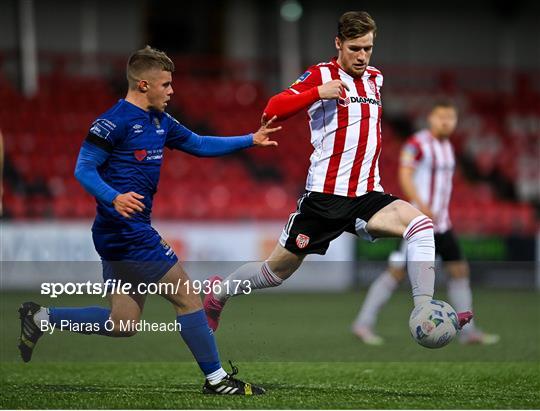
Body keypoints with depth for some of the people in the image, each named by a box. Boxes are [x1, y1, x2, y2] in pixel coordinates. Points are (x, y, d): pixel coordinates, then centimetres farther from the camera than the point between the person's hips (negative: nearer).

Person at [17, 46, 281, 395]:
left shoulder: (160, 122, 14)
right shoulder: (115, 121, -13)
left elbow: (200, 145, 24)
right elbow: (84, 169, -16)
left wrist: (250, 140, 16)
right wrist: (114, 198, -33)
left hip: (132, 232, 10)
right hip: (126, 231, -10)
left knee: (123, 325, 11)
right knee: (187, 296, -4)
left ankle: (40, 318, 18)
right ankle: (216, 379, 5)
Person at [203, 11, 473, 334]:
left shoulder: (376, 79, 13)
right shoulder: (321, 75, -5)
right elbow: (273, 110, -18)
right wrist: (318, 92, -28)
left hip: (367, 196, 4)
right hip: (325, 196, -4)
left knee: (421, 225, -23)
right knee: (278, 271, 6)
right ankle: (219, 293, 33)